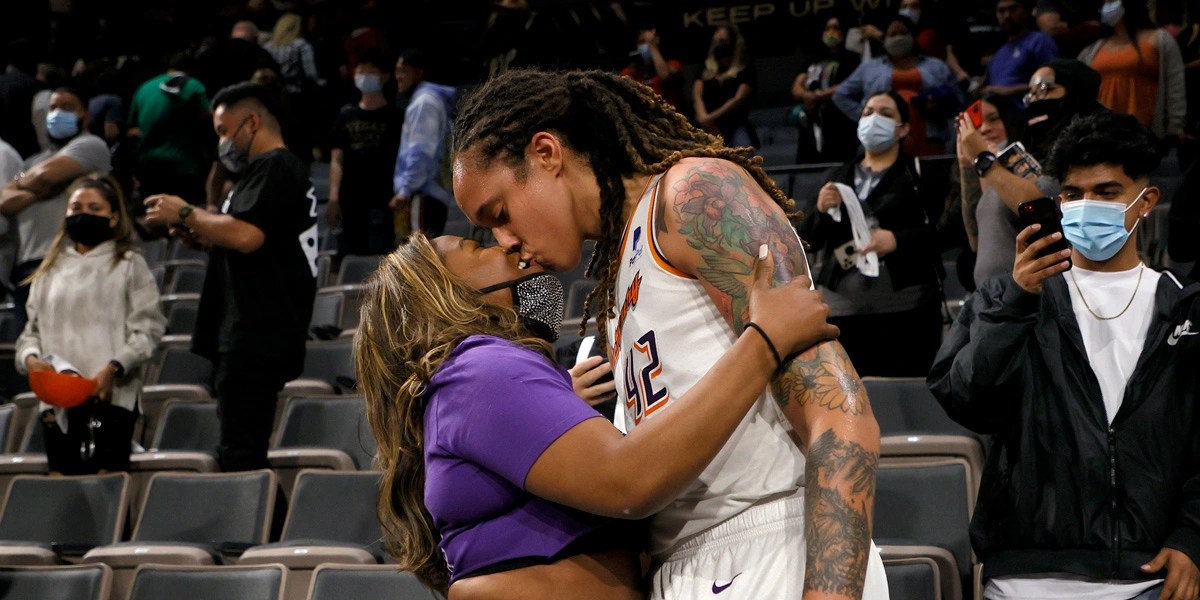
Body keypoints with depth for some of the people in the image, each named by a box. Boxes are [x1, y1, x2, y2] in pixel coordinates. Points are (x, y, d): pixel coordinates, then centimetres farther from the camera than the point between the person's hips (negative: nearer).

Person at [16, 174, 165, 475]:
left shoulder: (129, 264, 6)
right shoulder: (50, 270, 19)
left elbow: (147, 328, -3)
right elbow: (33, 329, 18)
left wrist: (114, 368, -16)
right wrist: (30, 358, -4)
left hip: (111, 396, -4)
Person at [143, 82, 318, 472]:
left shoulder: (273, 168, -9)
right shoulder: (283, 170, 25)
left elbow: (246, 235, -24)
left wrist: (185, 215, -10)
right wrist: (202, 236, 13)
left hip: (256, 337, -11)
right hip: (259, 340, 11)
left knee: (240, 454, -13)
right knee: (244, 453, 12)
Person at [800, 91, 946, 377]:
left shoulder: (921, 173, 8)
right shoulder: (838, 176, 20)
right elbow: (808, 241, 16)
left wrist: (898, 239, -18)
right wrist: (820, 210, -3)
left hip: (905, 308, -3)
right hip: (842, 308, 3)